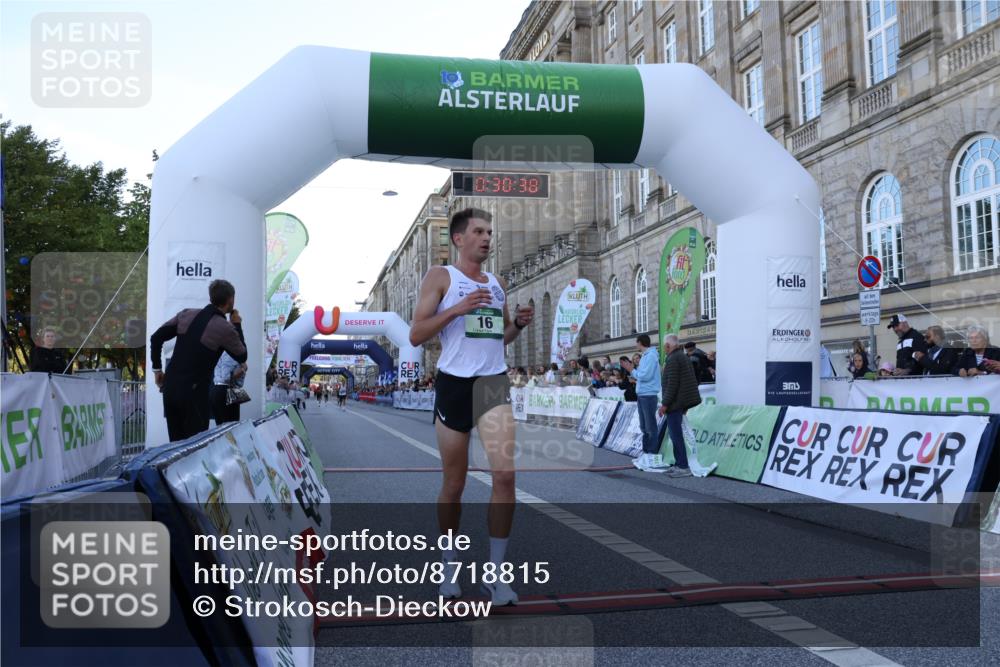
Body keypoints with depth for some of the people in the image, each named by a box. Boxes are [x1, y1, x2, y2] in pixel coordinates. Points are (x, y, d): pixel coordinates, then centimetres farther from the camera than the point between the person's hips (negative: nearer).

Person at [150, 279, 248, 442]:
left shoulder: (187, 314, 5)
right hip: (194, 393, -6)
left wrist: (157, 368, 17)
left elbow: (156, 337, 8)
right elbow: (242, 357, 5)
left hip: (170, 387, 6)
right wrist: (237, 325, 12)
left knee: (176, 443, 15)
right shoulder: (225, 328, -11)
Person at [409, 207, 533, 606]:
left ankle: (495, 572, 0)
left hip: (494, 383, 3)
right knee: (454, 484, 6)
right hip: (454, 383, -3)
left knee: (505, 474, -12)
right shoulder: (440, 277, 1)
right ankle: (449, 566, 26)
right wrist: (457, 308, -17)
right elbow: (416, 336, -6)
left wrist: (519, 324, 3)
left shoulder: (497, 283, 16)